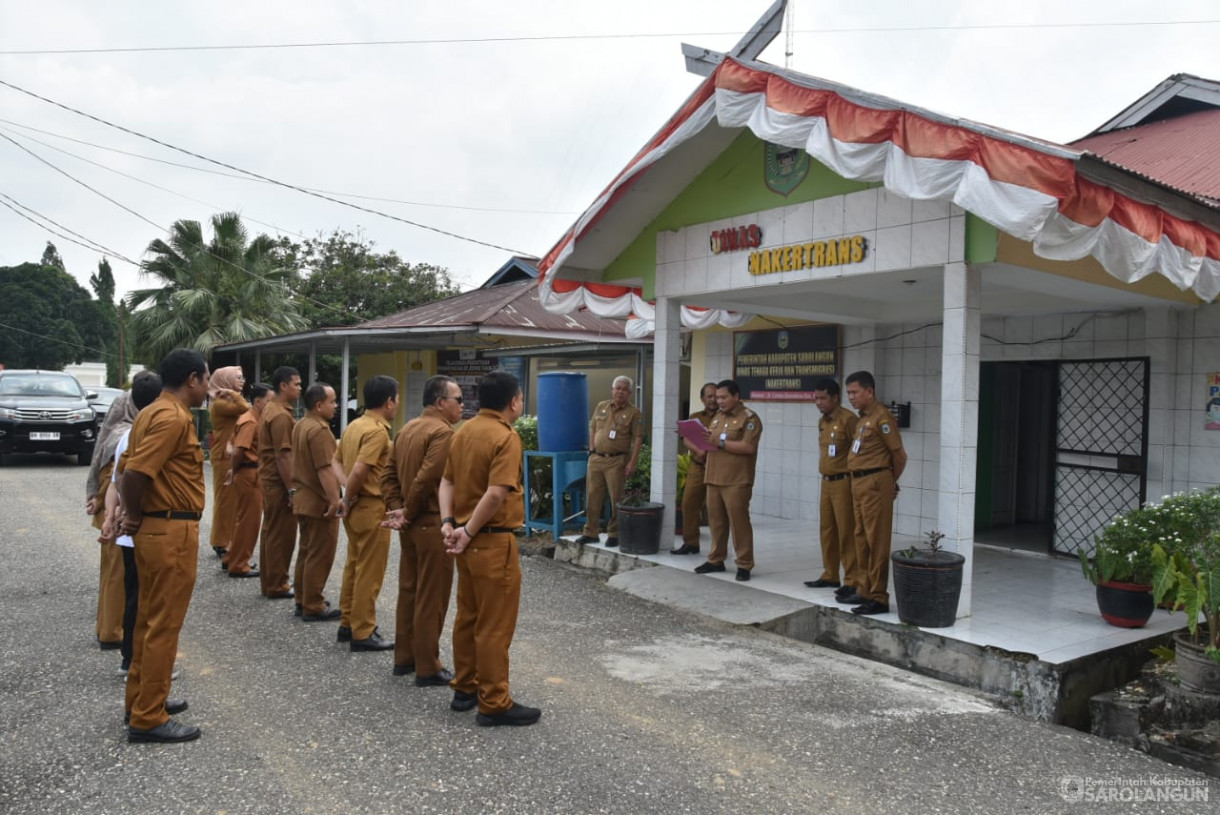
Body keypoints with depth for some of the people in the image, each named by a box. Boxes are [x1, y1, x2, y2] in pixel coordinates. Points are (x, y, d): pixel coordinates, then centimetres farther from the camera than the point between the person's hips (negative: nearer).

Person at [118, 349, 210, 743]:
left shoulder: (151, 413, 12)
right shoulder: (174, 418, -18)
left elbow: (130, 470, 13)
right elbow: (135, 473, -25)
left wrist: (133, 515, 6)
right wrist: (134, 515, -9)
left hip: (154, 528, 10)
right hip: (172, 532, -10)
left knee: (150, 618, 19)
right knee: (164, 625, -2)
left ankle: (141, 699, 31)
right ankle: (148, 719, 7)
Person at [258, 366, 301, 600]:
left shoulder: (270, 409, 13)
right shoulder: (281, 415, -19)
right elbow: (283, 456, -23)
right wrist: (292, 489, -21)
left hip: (270, 480, 10)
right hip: (279, 483, -10)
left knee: (271, 532, 15)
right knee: (281, 535, -2)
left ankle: (269, 583, 24)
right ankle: (277, 586, 6)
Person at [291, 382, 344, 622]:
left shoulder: (301, 425, 11)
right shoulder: (319, 430, -21)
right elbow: (325, 470, -25)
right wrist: (335, 501, -25)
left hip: (303, 499, 10)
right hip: (319, 502, -10)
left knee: (307, 551, 17)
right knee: (320, 555, -2)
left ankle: (304, 600, 26)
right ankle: (313, 607, 4)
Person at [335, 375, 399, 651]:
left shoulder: (354, 426, 9)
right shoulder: (378, 431, -19)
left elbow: (338, 462, 13)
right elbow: (359, 470, -27)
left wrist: (347, 498, 9)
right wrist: (348, 500, -13)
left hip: (356, 507, 9)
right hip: (372, 507, -9)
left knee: (354, 565, 18)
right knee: (369, 572, 0)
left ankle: (348, 623, 29)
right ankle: (363, 634, 7)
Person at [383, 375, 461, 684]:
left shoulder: (407, 428, 12)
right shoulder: (443, 432, -17)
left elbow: (389, 475, 11)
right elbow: (426, 479, -25)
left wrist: (396, 508, 2)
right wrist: (407, 513, -12)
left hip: (411, 525, 9)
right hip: (433, 525, -9)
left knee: (409, 591, 17)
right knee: (431, 598, 0)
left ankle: (404, 657, 27)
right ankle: (428, 668, 9)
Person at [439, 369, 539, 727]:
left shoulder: (462, 432, 9)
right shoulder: (506, 437, -17)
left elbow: (447, 482, 8)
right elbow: (496, 494, -26)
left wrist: (448, 522, -2)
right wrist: (468, 531, -16)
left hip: (469, 541, 9)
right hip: (494, 542, -8)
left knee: (468, 617, 18)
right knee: (495, 626, 0)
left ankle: (464, 689, 30)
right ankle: (494, 704, 9)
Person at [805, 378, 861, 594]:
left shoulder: (848, 419, -14)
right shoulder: (822, 422, 13)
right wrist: (825, 476, 18)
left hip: (843, 482, -9)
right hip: (826, 482, 9)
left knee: (846, 532, -5)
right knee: (827, 530, 13)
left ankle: (852, 581, 1)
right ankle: (830, 576, 23)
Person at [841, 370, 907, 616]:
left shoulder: (881, 417, -13)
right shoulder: (863, 418, 15)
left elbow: (899, 455, -11)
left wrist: (891, 483, 3)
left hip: (874, 483, -10)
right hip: (859, 483, 10)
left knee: (876, 541, -6)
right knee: (861, 538, 14)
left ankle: (879, 598, -1)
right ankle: (865, 590, 24)